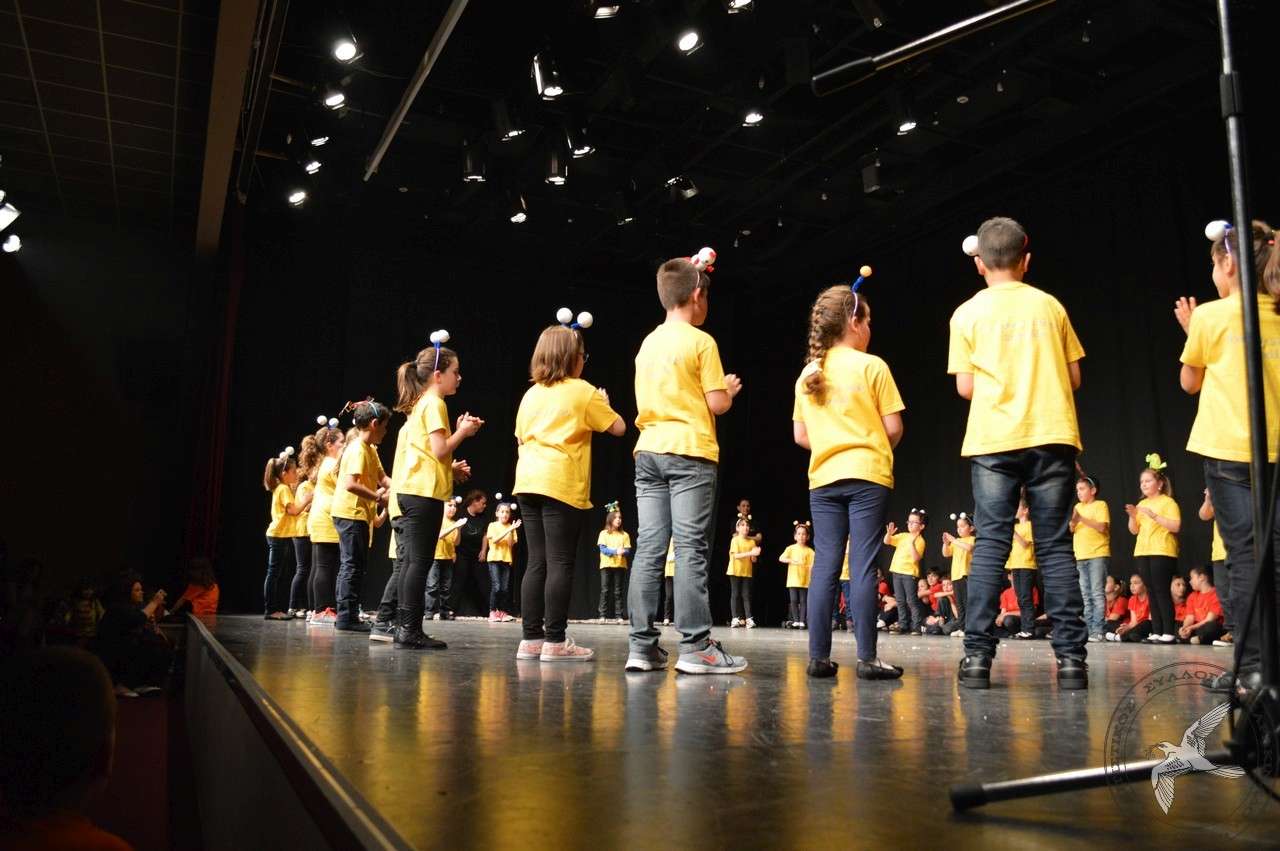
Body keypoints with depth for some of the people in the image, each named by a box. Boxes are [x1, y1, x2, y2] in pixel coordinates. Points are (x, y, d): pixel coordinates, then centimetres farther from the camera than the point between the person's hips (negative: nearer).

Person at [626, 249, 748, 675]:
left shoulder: (648, 343, 15)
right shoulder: (701, 341, -4)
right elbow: (717, 405, -8)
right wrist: (730, 388, 14)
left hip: (648, 451, 6)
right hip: (690, 452, -6)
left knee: (649, 547, 3)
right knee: (690, 549, -6)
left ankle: (642, 645, 4)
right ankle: (696, 646, -5)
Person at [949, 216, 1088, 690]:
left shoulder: (968, 314, 4)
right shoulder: (1050, 306, 10)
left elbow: (965, 387, 2)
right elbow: (1074, 378, 11)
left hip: (993, 441, -1)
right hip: (1052, 436, 1)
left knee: (990, 545, 0)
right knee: (1056, 546, 3)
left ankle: (978, 656, -5)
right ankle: (1071, 658, 1)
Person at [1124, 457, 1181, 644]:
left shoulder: (1168, 502, -3)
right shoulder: (1141, 504, 17)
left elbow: (1176, 526, -14)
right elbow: (1134, 530, 16)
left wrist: (1155, 516, -21)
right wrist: (1132, 516, -2)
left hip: (1162, 552, -7)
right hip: (1142, 553, 7)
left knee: (1162, 592, -9)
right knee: (1152, 593, 7)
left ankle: (1168, 633, -6)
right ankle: (1156, 632, 9)